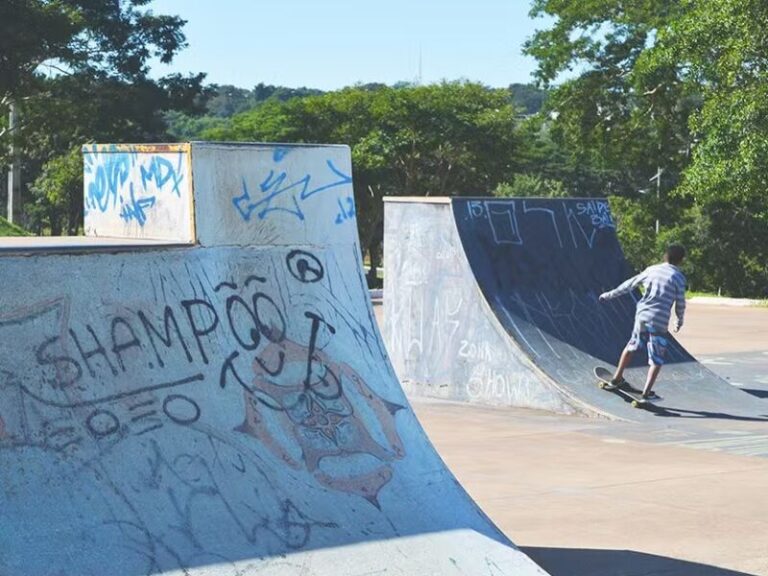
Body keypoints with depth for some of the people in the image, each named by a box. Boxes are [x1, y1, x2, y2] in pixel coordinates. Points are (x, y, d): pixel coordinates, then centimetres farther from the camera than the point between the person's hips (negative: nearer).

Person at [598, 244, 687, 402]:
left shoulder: (652, 270, 8)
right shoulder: (679, 277, -2)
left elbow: (629, 284, 14)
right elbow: (680, 303, 1)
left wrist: (610, 294, 25)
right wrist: (680, 322, 19)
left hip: (642, 315, 4)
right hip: (660, 321, -4)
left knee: (632, 346, 25)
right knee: (657, 359, 4)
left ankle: (617, 378, 32)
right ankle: (647, 392, -3)